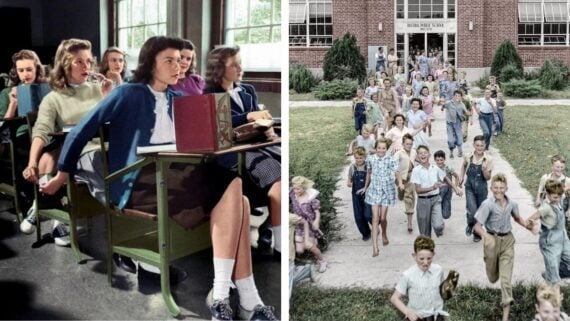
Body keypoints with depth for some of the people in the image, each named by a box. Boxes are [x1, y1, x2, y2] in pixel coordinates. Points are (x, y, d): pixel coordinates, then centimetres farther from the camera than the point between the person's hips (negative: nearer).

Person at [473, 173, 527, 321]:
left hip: (507, 240, 2)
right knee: (493, 277, 17)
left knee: (506, 279, -5)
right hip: (492, 240, -1)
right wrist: (486, 236, -39)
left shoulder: (512, 204, -4)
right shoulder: (487, 204, -17)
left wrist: (528, 226, -2)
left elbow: (517, 218, 17)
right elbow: (478, 226, -19)